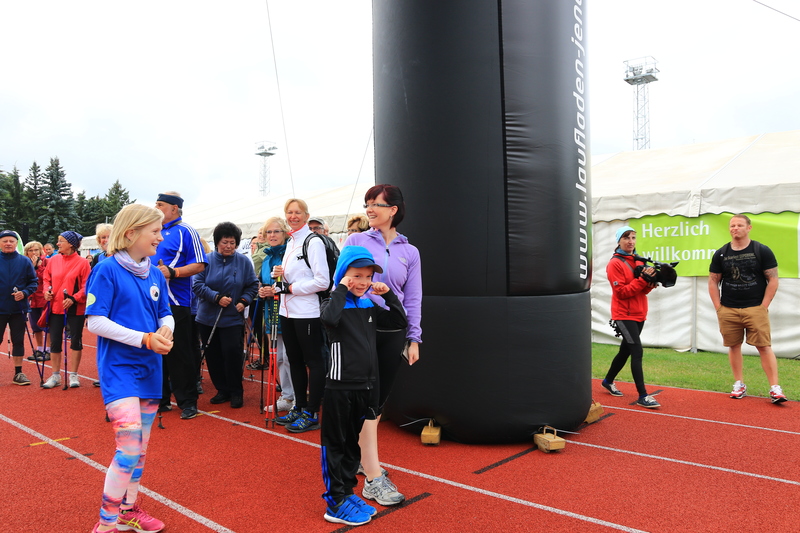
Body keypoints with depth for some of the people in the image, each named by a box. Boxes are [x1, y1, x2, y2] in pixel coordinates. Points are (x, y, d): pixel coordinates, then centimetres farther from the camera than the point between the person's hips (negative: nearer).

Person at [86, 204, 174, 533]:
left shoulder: (155, 274, 7)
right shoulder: (107, 271, -11)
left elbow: (166, 315, 13)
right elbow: (95, 322, -14)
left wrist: (165, 330, -11)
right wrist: (145, 339, -20)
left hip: (149, 369, 7)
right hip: (118, 368, -6)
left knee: (140, 447, 14)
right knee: (129, 447, -13)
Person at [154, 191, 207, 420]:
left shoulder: (185, 231, -5)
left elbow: (199, 265, -12)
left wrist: (172, 272, -23)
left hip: (175, 303, -7)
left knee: (179, 354, -1)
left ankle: (187, 402, 9)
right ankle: (160, 399, 24)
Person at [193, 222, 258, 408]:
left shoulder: (244, 262, 0)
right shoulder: (207, 260, -1)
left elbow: (252, 285, 5)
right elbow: (197, 284, -7)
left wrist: (244, 301, -11)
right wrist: (217, 297, -17)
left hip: (233, 318, -2)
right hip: (208, 318, 2)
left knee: (232, 353, -8)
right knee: (213, 356, 7)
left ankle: (236, 392, 9)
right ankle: (222, 389, 23)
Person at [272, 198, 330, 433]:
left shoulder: (313, 242, -10)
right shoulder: (290, 242, 15)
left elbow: (322, 281, -17)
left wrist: (292, 288, -14)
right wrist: (281, 276, 2)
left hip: (307, 312, -9)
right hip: (288, 311, 9)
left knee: (313, 361, 0)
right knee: (295, 360, 15)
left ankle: (312, 413, 7)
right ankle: (299, 407, 26)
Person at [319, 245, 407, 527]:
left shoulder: (371, 307, 9)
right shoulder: (335, 304, -11)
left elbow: (400, 322, 8)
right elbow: (328, 318, -34)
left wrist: (388, 294, -1)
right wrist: (341, 288, -24)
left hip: (364, 386, 7)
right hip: (340, 386, -7)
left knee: (353, 443, 17)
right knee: (334, 445, 3)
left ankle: (347, 492, 29)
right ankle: (335, 503, 11)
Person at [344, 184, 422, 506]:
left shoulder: (409, 252, 8)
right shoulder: (355, 241, 3)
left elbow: (413, 299, 8)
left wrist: (414, 339, 4)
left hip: (393, 333, 3)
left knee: (378, 400, 11)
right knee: (368, 401, -4)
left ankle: (360, 454, 31)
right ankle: (373, 478, 1)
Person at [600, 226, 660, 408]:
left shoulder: (639, 261, 12)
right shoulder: (615, 263, -11)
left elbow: (643, 290, 11)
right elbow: (622, 292, -17)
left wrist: (650, 281, -10)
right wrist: (642, 279, -22)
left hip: (638, 315, 8)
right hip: (624, 315, -8)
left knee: (625, 350, 16)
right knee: (637, 352, -12)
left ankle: (608, 381, 35)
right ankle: (643, 396, -8)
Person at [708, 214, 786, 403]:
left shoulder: (762, 251, 0)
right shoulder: (721, 254, 6)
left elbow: (773, 280, 0)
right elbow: (713, 282, 10)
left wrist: (764, 306, -6)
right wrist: (718, 308, 2)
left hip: (755, 308, -3)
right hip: (728, 310, 3)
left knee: (764, 346, -5)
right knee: (733, 346, 8)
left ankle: (775, 388, -1)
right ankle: (739, 385, 19)